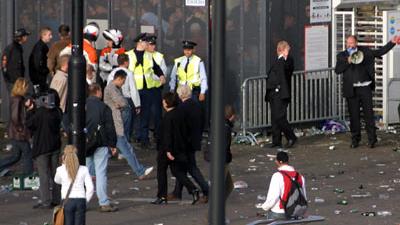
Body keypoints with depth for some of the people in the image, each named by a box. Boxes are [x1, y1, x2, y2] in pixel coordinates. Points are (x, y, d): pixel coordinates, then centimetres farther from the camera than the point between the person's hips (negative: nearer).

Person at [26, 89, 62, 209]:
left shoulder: (40, 112, -21)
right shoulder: (58, 112, -1)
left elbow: (29, 124, -13)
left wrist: (30, 109, -4)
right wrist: (36, 107, 11)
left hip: (42, 147, -6)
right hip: (55, 146, 6)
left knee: (44, 174, -2)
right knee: (54, 173, 15)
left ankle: (45, 201, -3)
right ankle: (56, 199, 19)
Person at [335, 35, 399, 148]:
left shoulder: (364, 51, 9)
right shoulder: (341, 56, 7)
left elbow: (379, 52, 15)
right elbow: (337, 70, -4)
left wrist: (392, 43, 8)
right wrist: (347, 62, -16)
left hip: (365, 88, 0)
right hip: (351, 89, 0)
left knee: (368, 113, 0)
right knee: (354, 115, 3)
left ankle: (372, 139, 6)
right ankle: (355, 139, 12)